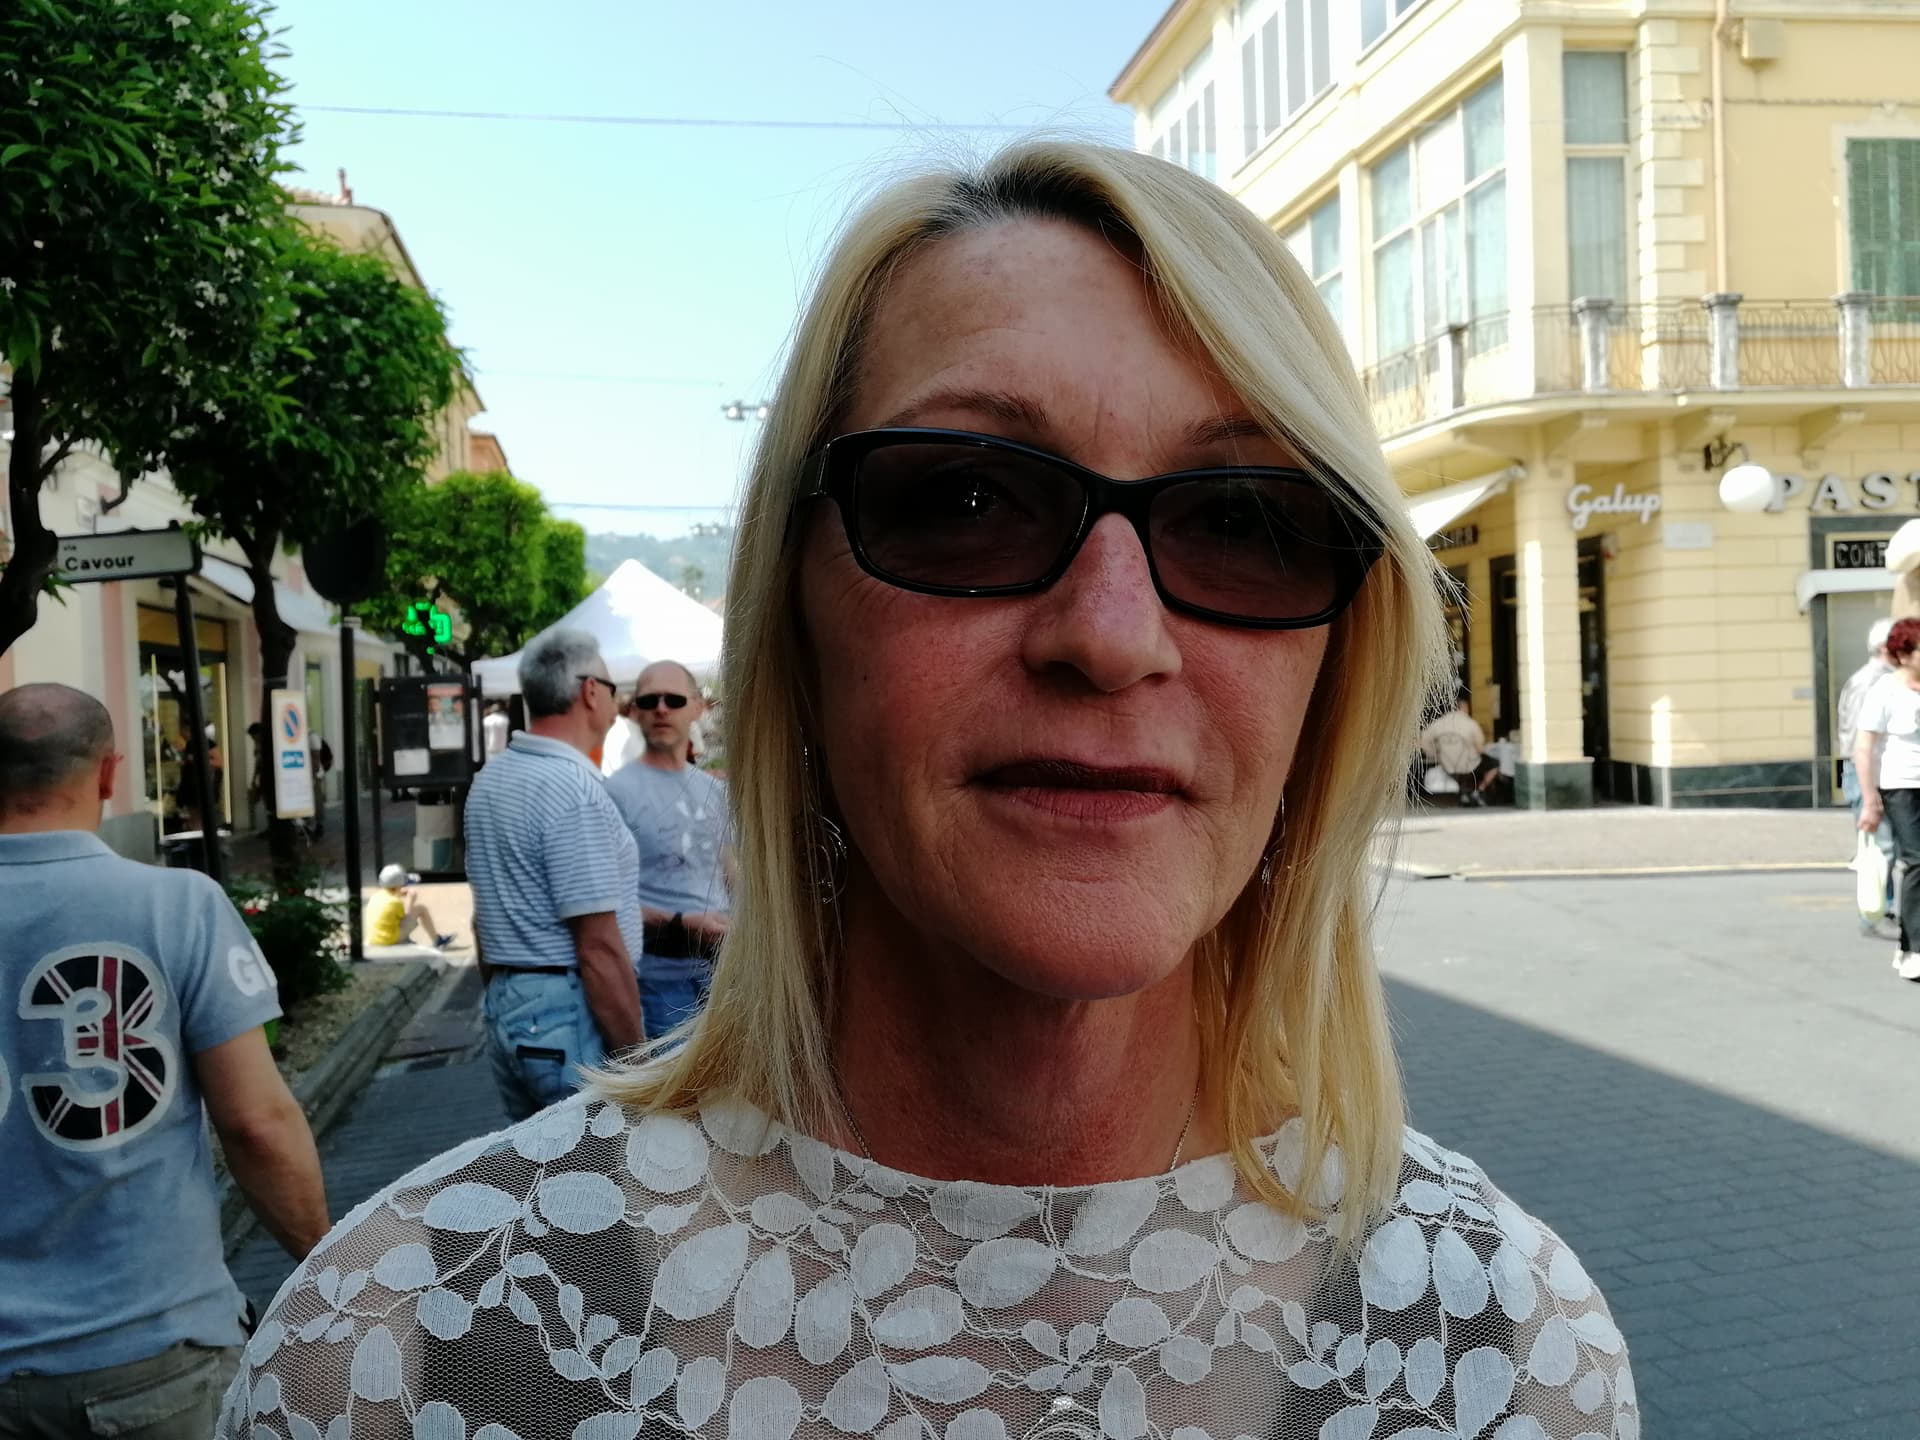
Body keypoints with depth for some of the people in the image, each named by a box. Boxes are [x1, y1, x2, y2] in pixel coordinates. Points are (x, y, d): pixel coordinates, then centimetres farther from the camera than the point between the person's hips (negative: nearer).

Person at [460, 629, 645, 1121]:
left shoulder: (489, 780, 11)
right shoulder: (573, 788, -18)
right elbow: (599, 947, -21)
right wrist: (637, 1063, -16)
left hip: (506, 1011, 9)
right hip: (571, 1020, -9)